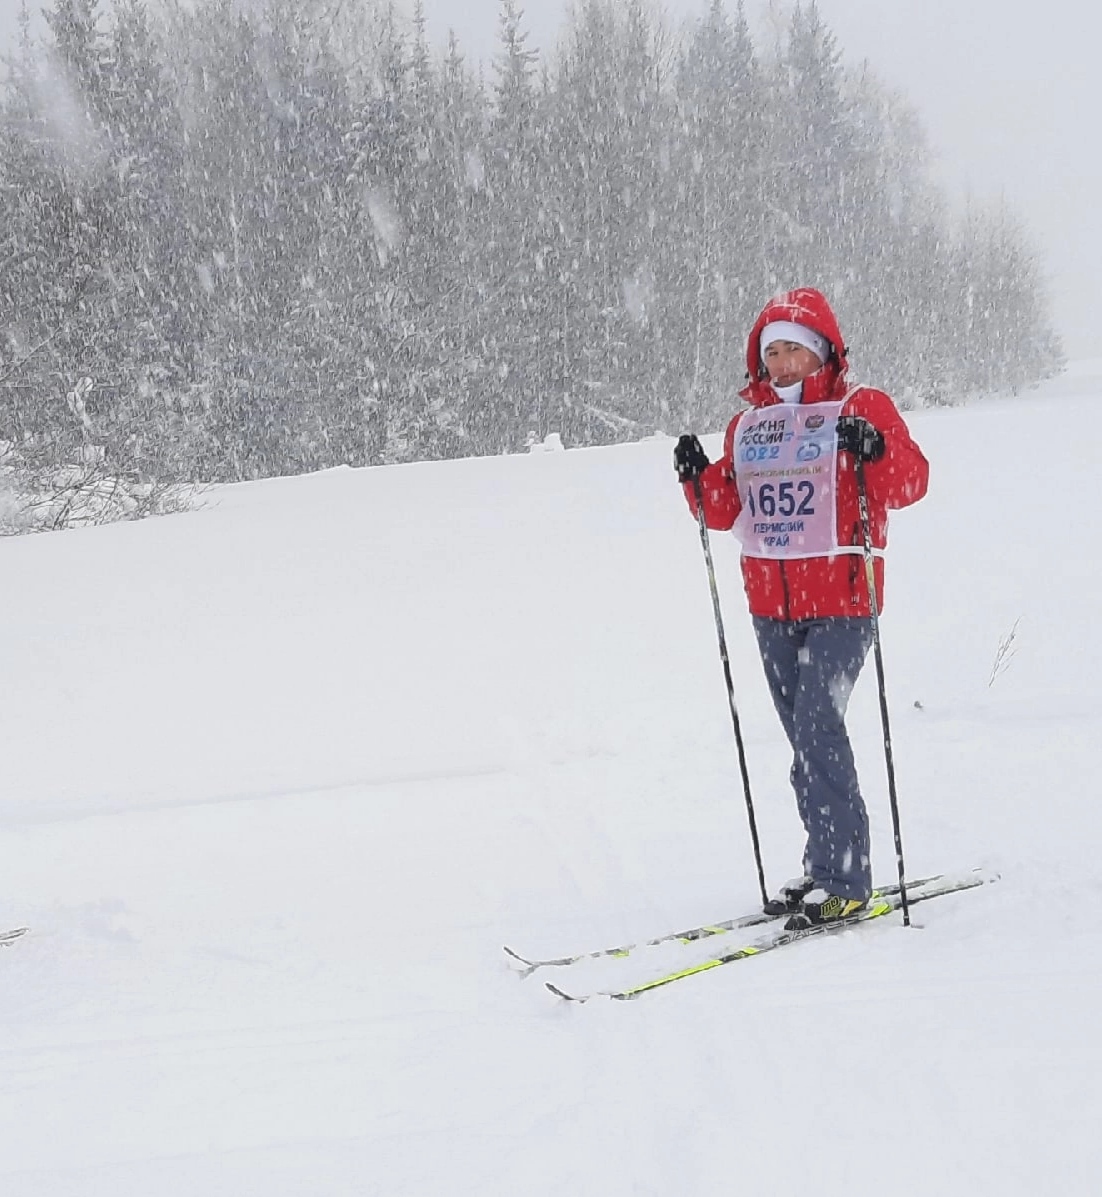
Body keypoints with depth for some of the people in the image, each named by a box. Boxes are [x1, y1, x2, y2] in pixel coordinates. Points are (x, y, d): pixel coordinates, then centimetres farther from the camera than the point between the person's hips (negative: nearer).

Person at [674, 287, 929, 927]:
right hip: (771, 605, 6)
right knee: (805, 736, 11)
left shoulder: (862, 407, -1)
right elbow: (726, 509, 15)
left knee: (817, 728, -15)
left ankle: (845, 879, -9)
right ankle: (827, 867, 21)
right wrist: (700, 477, -4)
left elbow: (912, 481, -11)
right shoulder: (749, 423, 14)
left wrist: (876, 451, -30)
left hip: (841, 599, -6)